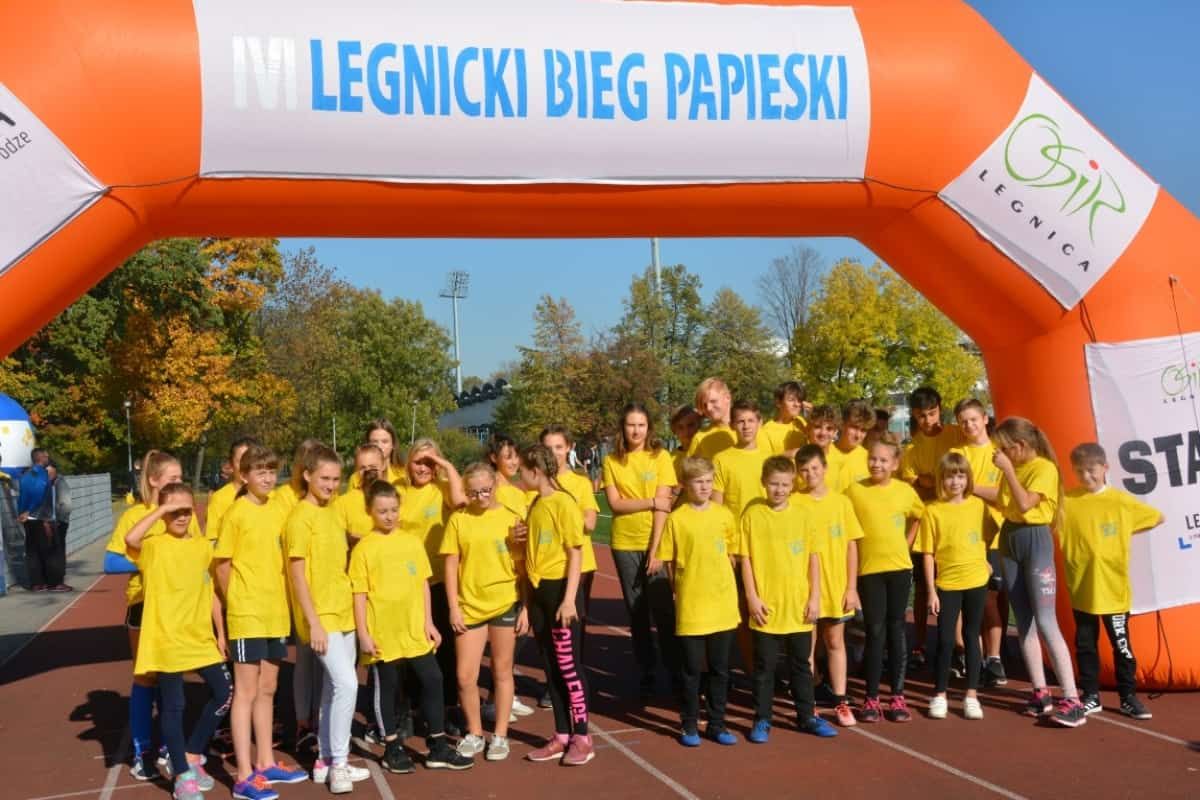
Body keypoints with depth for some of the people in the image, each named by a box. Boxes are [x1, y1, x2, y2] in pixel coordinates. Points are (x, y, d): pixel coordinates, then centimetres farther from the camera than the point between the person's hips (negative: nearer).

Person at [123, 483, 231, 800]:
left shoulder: (203, 546, 7)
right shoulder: (153, 546, -7)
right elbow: (131, 538, -32)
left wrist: (221, 633, 12)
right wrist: (162, 509, -25)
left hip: (201, 637, 5)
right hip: (166, 640, -5)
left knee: (223, 693, 8)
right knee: (173, 706, 2)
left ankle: (192, 754, 26)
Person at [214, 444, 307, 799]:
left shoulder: (280, 509, 5)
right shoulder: (236, 513, -10)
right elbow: (222, 565, -6)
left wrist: (283, 599, 9)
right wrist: (236, 603, -1)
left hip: (276, 613, 6)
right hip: (247, 614, -6)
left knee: (267, 690, 14)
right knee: (246, 692, -3)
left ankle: (265, 762, 25)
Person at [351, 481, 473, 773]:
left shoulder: (413, 543, 6)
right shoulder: (364, 548, -5)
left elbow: (424, 584, 11)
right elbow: (359, 594, -6)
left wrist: (429, 622, 5)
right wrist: (363, 634, -9)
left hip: (415, 630, 4)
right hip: (383, 633, -4)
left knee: (433, 680, 4)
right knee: (386, 688, 7)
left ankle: (438, 748, 15)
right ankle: (393, 749, 21)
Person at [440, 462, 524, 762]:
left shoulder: (509, 518, -1)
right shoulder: (458, 519, 0)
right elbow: (451, 566, 2)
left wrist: (525, 608, -1)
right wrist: (453, 608, -3)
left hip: (505, 604, -1)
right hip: (469, 607, 1)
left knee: (502, 672, 9)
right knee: (465, 676, 1)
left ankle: (500, 736, 21)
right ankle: (474, 734, 21)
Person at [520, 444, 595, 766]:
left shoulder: (563, 503, -11)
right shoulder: (535, 505, 12)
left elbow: (576, 553, -13)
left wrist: (569, 599, -18)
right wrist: (527, 598, 12)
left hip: (559, 589, -8)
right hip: (537, 591, 8)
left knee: (568, 664, -1)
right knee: (552, 665, 11)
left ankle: (582, 738, 9)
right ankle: (561, 737, 18)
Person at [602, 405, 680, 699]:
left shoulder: (660, 457, -3)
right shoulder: (612, 461, 3)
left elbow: (663, 506, -8)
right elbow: (614, 503, -5)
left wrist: (655, 549, -14)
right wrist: (651, 502, -13)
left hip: (655, 543, -2)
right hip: (624, 544, 2)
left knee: (664, 610, -3)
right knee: (636, 611, 9)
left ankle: (676, 672, 8)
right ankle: (646, 672, 19)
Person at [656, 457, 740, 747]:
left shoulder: (724, 515, 2)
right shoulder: (676, 519, -6)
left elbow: (732, 554, 11)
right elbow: (669, 561, 0)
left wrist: (723, 584, 5)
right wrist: (681, 589, -2)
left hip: (723, 605, 3)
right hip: (690, 606, -3)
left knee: (720, 668, 11)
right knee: (692, 669, 7)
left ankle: (717, 723, 23)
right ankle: (690, 725, 20)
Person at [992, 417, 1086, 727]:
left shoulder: (1044, 468, -12)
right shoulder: (1014, 468, 11)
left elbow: (1025, 504, -22)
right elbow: (1005, 504, 10)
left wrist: (1008, 469, -18)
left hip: (1035, 541, -8)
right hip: (1009, 541, 8)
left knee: (1045, 622, -14)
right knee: (1024, 622, 7)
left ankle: (1072, 700, -12)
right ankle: (1040, 692, 13)